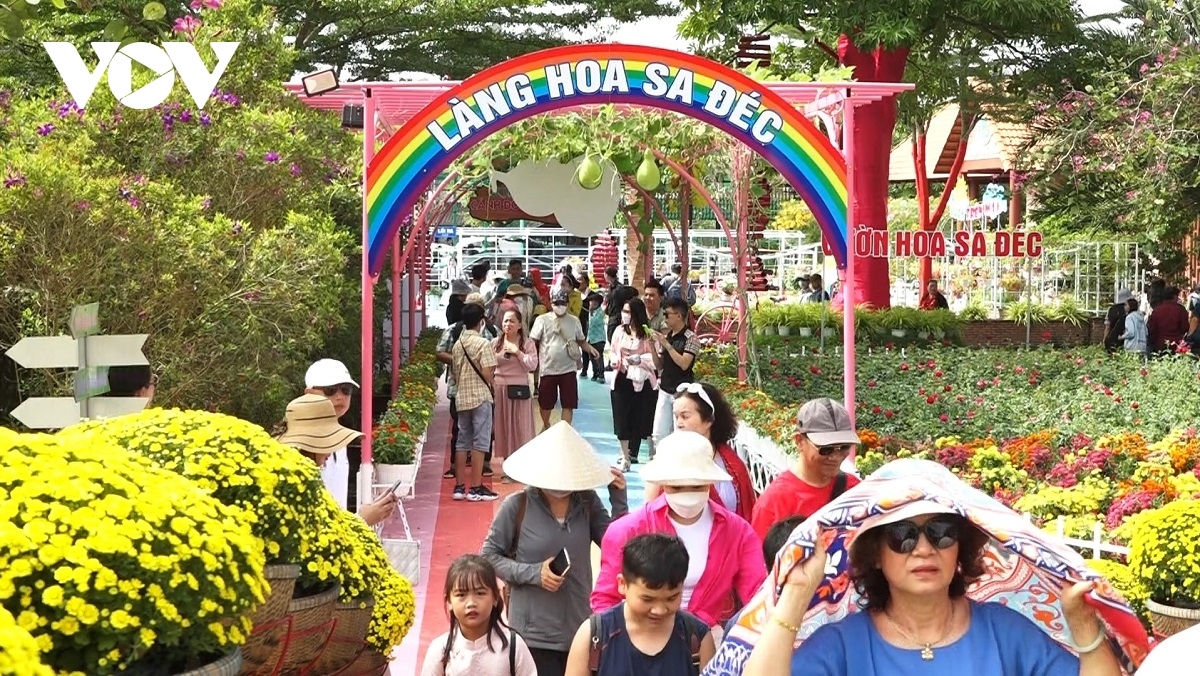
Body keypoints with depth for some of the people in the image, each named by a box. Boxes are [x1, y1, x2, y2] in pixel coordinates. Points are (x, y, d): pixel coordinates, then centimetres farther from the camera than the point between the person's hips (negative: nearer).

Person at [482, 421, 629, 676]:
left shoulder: (587, 502, 2)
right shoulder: (517, 506, -8)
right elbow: (489, 555, -3)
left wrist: (619, 499, -8)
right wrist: (533, 573, -15)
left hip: (579, 628, 4)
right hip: (534, 633, -3)